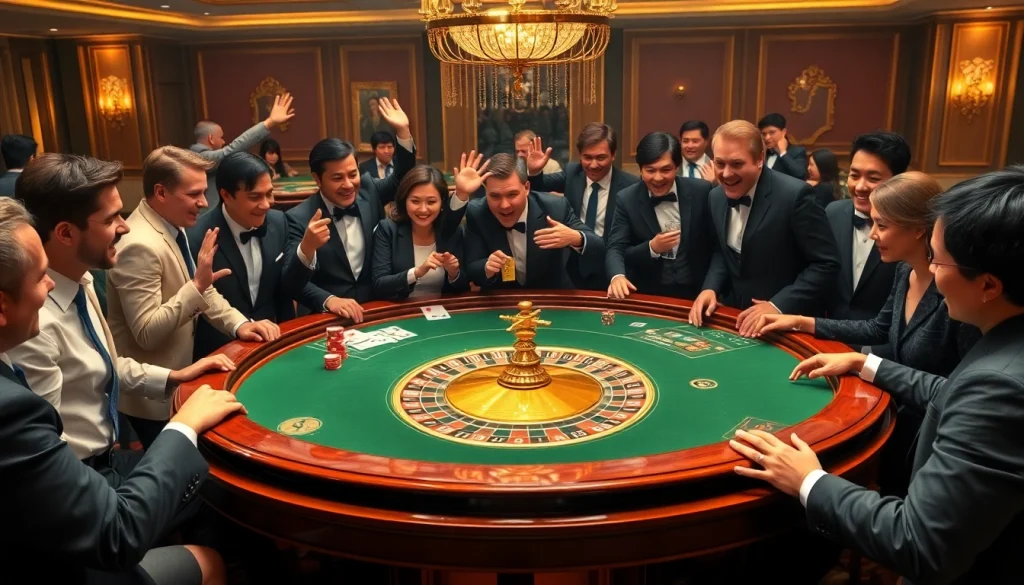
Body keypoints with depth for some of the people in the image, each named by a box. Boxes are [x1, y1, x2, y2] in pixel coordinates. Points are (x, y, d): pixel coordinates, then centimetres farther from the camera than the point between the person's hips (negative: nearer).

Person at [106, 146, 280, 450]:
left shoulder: (172, 226, 2)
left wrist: (239, 324, -8)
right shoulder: (140, 246, -27)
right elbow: (147, 333, -28)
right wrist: (197, 286, -33)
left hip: (175, 380, 9)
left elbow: (199, 290, 8)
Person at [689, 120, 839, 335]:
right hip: (735, 317, 4)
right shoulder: (716, 197, 2)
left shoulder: (794, 195, -16)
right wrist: (711, 288, -4)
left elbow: (826, 264, -14)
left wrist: (778, 305, -22)